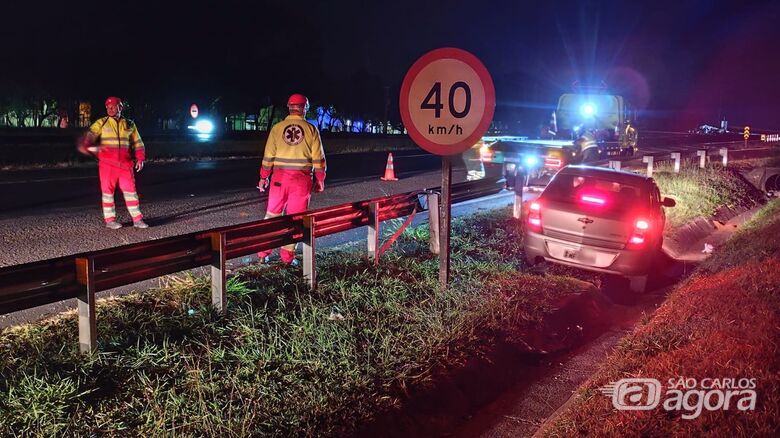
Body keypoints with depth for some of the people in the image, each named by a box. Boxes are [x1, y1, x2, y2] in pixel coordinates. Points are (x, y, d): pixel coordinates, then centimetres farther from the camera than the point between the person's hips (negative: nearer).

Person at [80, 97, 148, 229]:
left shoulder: (129, 124, 11)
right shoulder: (101, 123, 4)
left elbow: (138, 142, 15)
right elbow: (91, 135, -10)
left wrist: (140, 158, 4)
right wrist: (85, 145, -30)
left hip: (125, 164, 1)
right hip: (107, 164, -1)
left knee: (130, 190, 1)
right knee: (107, 191, 3)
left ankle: (137, 219, 6)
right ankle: (110, 219, 12)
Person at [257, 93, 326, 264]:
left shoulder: (277, 128, 2)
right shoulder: (311, 129, -2)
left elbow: (268, 155, 3)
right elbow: (318, 157, -1)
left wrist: (264, 177, 12)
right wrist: (320, 179, 8)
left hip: (279, 177, 2)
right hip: (302, 178, -1)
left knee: (272, 214, 13)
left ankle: (264, 252, 16)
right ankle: (288, 255, 8)